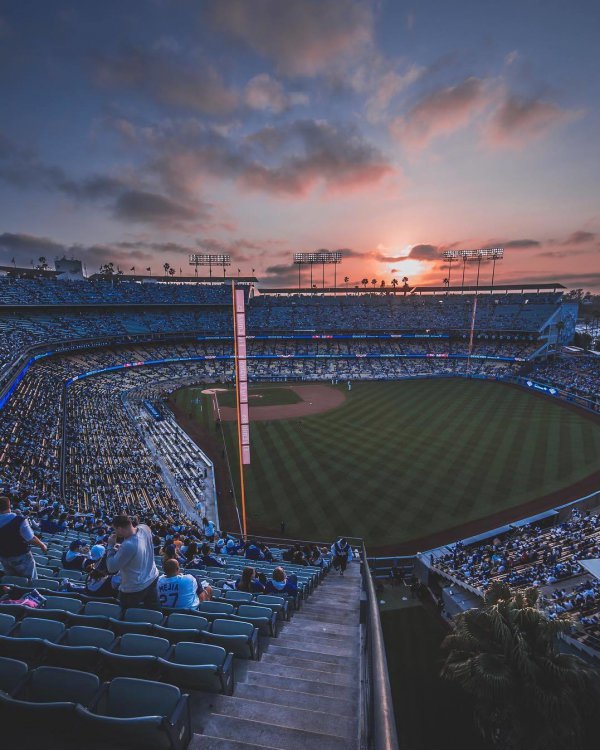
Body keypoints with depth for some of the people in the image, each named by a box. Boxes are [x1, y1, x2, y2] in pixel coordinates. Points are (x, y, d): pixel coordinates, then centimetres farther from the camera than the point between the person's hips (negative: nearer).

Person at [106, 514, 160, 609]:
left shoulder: (128, 546, -36)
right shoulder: (144, 528, -13)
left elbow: (111, 568, -22)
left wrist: (111, 546, -15)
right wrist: (121, 547, 3)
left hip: (134, 589, -7)